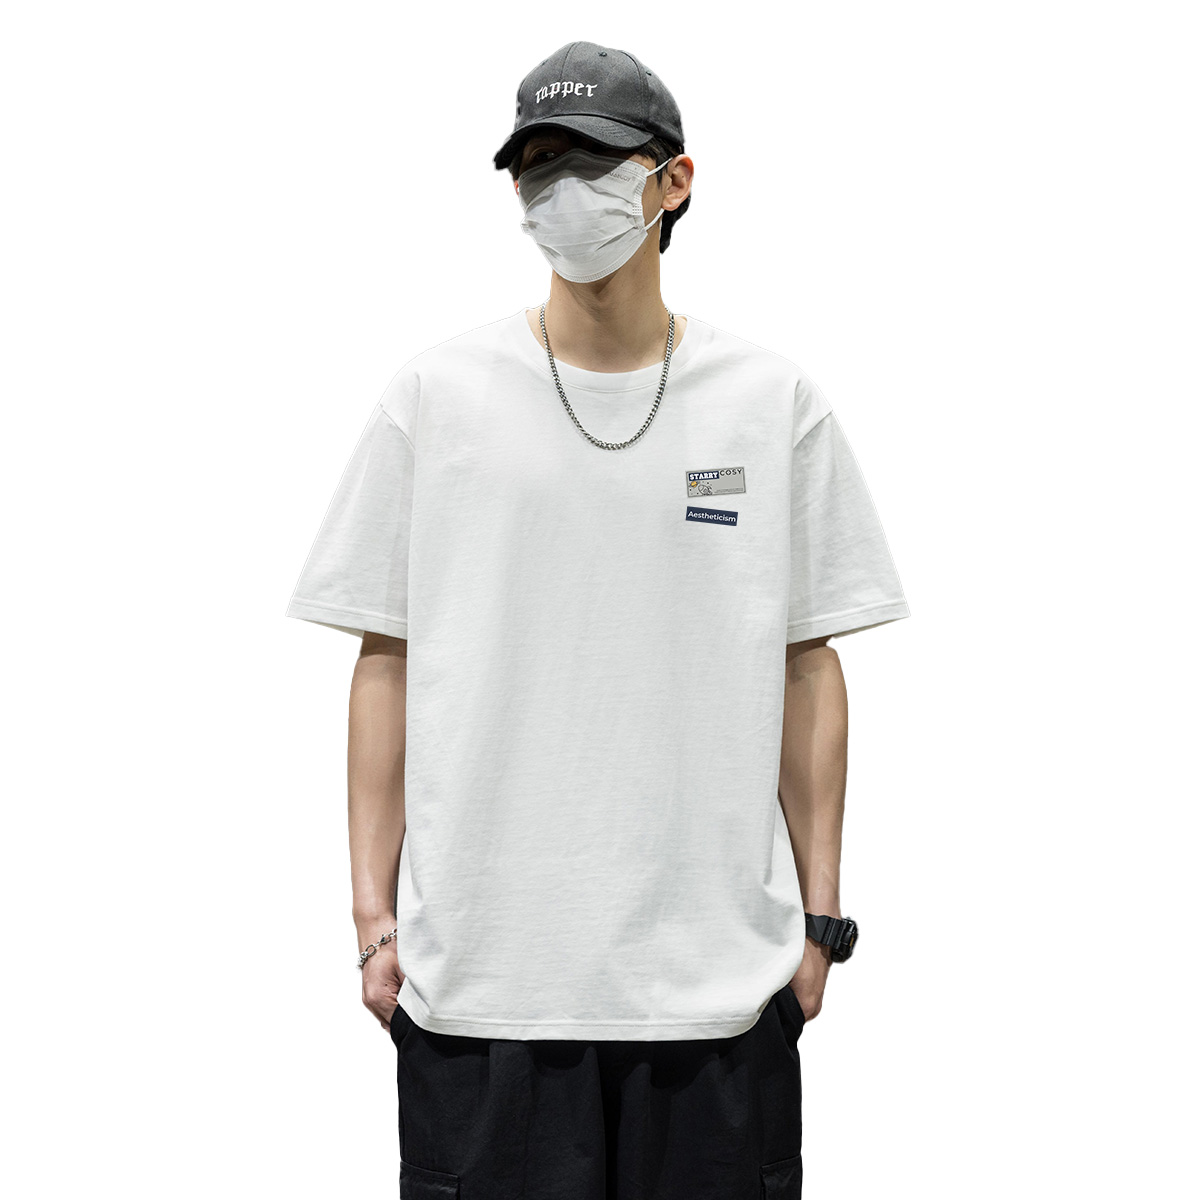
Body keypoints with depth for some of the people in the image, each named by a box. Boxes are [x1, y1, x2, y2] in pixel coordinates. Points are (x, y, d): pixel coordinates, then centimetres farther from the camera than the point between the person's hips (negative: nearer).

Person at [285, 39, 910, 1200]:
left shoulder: (775, 402, 5)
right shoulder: (436, 395, 3)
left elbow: (807, 667, 7)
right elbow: (386, 660, 4)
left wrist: (820, 916, 4)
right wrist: (375, 914, 0)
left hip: (719, 969, 1)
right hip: (480, 972, 0)